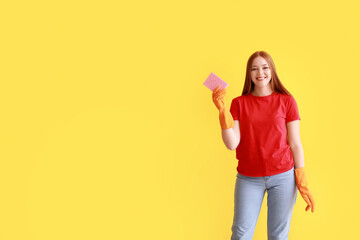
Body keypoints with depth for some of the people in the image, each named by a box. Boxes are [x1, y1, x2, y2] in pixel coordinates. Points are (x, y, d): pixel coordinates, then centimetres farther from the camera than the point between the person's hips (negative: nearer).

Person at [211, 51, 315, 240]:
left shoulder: (286, 101, 1)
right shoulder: (239, 103, 2)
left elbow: (295, 144, 1)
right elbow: (231, 144, -8)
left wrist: (302, 182, -2)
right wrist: (222, 109, -16)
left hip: (282, 176, 0)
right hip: (248, 178, 1)